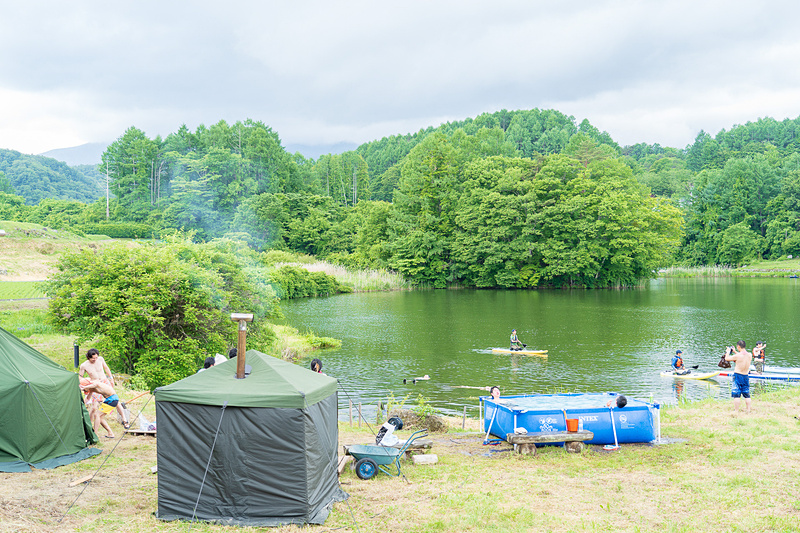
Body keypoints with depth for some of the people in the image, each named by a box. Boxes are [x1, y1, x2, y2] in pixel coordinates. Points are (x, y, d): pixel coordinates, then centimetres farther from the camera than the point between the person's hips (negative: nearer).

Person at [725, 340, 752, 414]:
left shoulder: (737, 356, -18)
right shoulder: (749, 355, -1)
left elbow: (726, 358, -5)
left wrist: (728, 351, 12)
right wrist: (734, 351, 26)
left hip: (738, 376, -5)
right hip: (746, 376, 5)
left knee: (736, 395, 0)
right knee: (747, 395, 13)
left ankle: (736, 411, 1)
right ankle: (748, 410, 15)